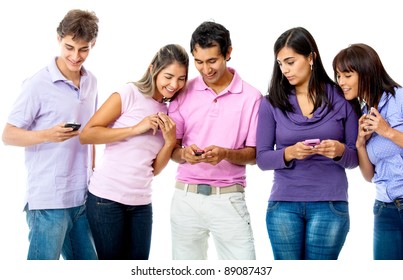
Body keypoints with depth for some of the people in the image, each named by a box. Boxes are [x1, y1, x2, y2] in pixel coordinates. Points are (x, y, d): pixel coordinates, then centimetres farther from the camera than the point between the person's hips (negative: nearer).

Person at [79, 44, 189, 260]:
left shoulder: (170, 111, 9)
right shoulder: (129, 94, -7)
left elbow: (154, 169, 8)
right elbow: (86, 134, -14)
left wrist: (170, 141, -9)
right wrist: (136, 129, -16)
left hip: (141, 201, 6)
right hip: (107, 197, -5)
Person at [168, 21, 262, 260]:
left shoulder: (251, 97, -3)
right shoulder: (184, 93, 3)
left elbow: (254, 154, -1)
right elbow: (171, 148, 5)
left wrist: (225, 154, -20)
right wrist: (184, 153, -18)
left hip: (229, 199, -2)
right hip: (186, 197, 2)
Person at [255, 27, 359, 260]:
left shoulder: (341, 98, 2)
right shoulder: (272, 103, 2)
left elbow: (355, 157, 5)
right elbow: (262, 158, 1)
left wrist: (339, 151, -17)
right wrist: (289, 153, -18)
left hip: (330, 204, 0)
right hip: (284, 204, 1)